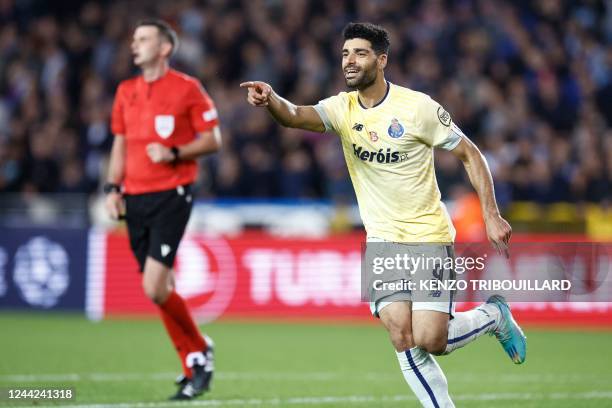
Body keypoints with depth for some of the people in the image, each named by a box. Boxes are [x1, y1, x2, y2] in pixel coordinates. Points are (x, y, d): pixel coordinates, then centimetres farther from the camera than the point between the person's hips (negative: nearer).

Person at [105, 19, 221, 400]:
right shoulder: (126, 91, 13)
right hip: (135, 198, 6)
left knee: (155, 288, -17)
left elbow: (213, 140, -2)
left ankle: (199, 349, 4)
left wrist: (174, 153, -16)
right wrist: (113, 188, 9)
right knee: (161, 289, 7)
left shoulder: (187, 88, -4)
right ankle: (195, 365, 19)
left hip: (171, 195, -6)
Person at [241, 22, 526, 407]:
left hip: (428, 235, -4)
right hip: (382, 240, 4)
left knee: (428, 341, -11)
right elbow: (296, 115, -20)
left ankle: (493, 315, 18)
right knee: (403, 339, -10)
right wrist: (270, 99, -44)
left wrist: (492, 216, -7)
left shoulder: (417, 106, -11)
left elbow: (470, 154, -3)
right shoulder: (343, 109, -1)